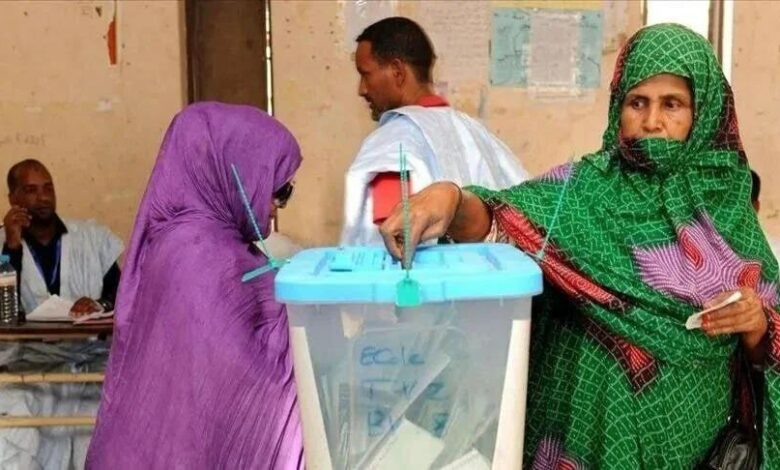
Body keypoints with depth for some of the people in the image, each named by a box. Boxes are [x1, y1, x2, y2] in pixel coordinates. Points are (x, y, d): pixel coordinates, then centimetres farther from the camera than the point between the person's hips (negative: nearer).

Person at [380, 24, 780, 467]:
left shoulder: (728, 204, 1)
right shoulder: (585, 188, -7)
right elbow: (500, 218, -24)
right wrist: (451, 198, -44)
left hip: (691, 429, 2)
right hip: (589, 419, -2)